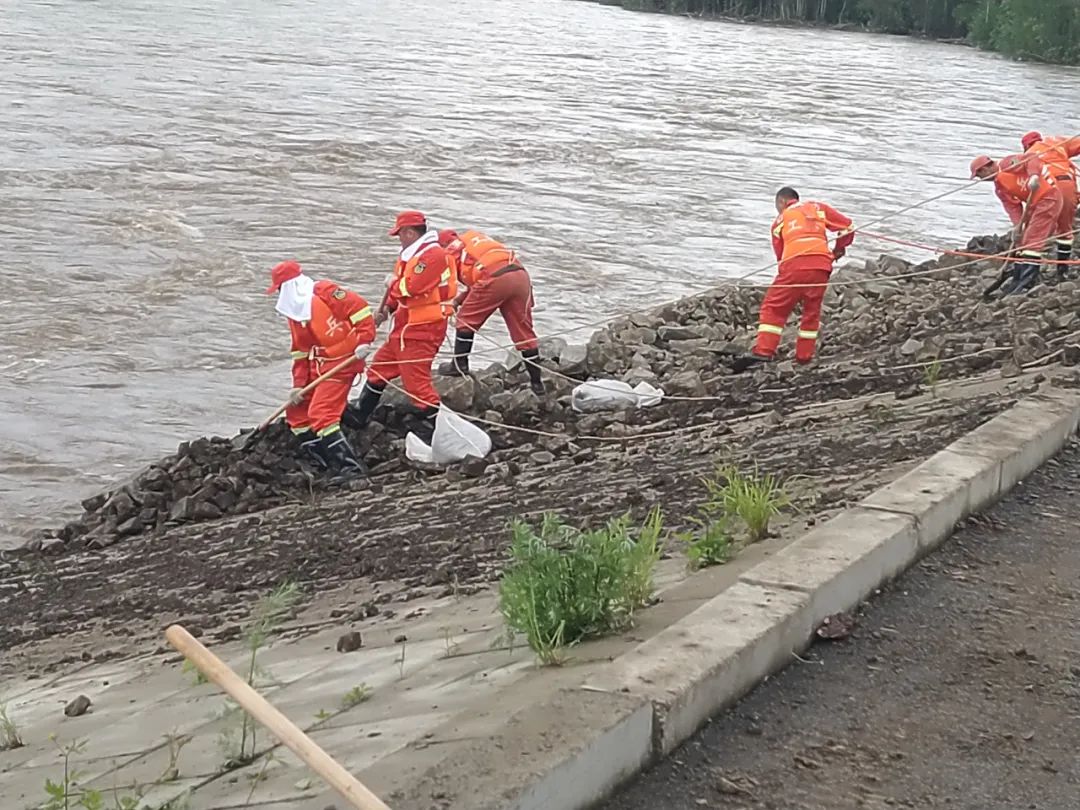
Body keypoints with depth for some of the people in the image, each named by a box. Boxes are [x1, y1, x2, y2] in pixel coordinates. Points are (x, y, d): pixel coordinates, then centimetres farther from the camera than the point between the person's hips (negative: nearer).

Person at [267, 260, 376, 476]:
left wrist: (364, 341, -22)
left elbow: (359, 307, -16)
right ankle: (325, 462, 16)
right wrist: (298, 384, 8)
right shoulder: (294, 310, 15)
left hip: (342, 362, -10)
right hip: (317, 366, 10)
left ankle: (350, 465, -14)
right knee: (296, 411, 10)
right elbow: (300, 351, 16)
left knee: (321, 414, -19)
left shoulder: (323, 292, -13)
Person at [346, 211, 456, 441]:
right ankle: (360, 414, 28)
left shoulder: (432, 255, -17)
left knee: (415, 378, -11)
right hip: (406, 327, 11)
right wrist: (387, 309, 8)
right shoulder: (413, 254, 16)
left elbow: (410, 287, -25)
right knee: (380, 367, 18)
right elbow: (402, 287, 22)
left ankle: (435, 422, -2)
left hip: (422, 329, -11)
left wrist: (393, 283, -5)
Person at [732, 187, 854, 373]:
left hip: (794, 264, -2)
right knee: (812, 311, 15)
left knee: (773, 308, 2)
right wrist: (839, 249, 33)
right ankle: (804, 357, 14)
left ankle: (762, 352, -12)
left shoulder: (780, 220, 21)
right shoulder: (818, 208, 24)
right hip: (822, 264, 2)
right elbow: (847, 226, 18)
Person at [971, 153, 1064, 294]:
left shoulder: (1008, 163, -10)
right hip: (1034, 202, 10)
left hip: (1048, 196, -10)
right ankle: (1017, 276, 18)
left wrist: (1034, 176, -39)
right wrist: (1017, 225, -11)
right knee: (1021, 239, 12)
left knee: (1032, 239, -14)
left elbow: (1031, 159, -22)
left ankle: (1027, 281, -16)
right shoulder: (999, 187, 14)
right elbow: (1012, 205, 4)